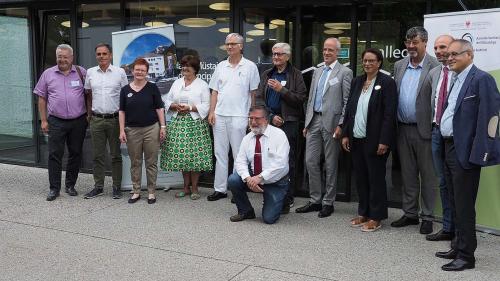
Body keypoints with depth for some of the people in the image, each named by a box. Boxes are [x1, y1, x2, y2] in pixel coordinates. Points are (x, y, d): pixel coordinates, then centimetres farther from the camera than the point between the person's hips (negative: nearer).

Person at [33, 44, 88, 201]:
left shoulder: (81, 73, 5)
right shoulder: (48, 74, 5)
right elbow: (42, 98, 7)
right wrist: (43, 120, 2)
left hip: (78, 121, 1)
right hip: (56, 122, 0)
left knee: (75, 153, 7)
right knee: (55, 154, -1)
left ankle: (70, 185, 20)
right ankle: (54, 188, 6)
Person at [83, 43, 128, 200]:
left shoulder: (120, 72, -1)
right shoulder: (90, 73, 6)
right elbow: (88, 94, 17)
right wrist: (89, 112, 12)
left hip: (115, 119, -2)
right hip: (96, 119, 3)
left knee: (116, 155, 4)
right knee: (98, 155, 8)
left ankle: (117, 187, 12)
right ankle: (98, 186, 17)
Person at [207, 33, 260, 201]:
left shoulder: (250, 67, 1)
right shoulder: (221, 66, 12)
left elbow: (253, 93, 2)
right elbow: (215, 91, 12)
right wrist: (211, 112, 2)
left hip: (239, 116, -4)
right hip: (220, 116, 4)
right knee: (220, 154, 8)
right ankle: (220, 189, 16)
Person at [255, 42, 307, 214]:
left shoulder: (295, 75, 5)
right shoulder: (266, 75, 17)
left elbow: (300, 98, -5)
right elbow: (259, 99, 9)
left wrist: (281, 89, -13)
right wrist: (271, 116, -4)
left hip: (288, 122, -4)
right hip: (269, 121, 4)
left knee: (287, 162, -4)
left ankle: (286, 201, 1)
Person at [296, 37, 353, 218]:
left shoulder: (345, 72, -3)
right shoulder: (317, 72, 17)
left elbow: (347, 101, -7)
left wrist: (340, 125, -14)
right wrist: (306, 123, 13)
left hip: (331, 123, -6)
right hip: (314, 121, 6)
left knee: (330, 165, 3)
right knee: (310, 161, 6)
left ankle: (328, 203, 13)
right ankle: (315, 200, 17)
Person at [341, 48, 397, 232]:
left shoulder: (387, 82, -7)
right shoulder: (357, 82, 11)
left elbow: (390, 114, -12)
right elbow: (349, 109, 14)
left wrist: (384, 141, -17)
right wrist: (346, 134, 8)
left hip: (375, 140, -6)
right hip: (357, 139, 6)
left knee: (376, 179, 2)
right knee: (361, 178, 12)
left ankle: (376, 218, 11)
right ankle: (363, 213, 24)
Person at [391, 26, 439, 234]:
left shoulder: (436, 67, -8)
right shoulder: (399, 66, 10)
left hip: (424, 130, -5)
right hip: (403, 129, 5)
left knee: (428, 176, 6)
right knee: (408, 175, 14)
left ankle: (427, 217, 17)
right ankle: (410, 214, 26)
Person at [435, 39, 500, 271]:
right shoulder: (456, 81, 16)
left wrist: (479, 154, -22)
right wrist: (445, 146, 12)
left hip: (465, 151, -9)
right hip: (450, 148, 9)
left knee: (464, 206, -3)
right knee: (455, 204, 17)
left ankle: (466, 256, 8)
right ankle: (458, 247, 29)